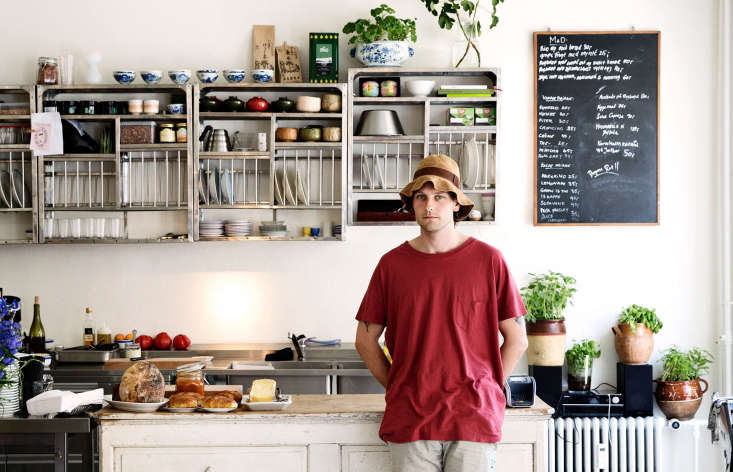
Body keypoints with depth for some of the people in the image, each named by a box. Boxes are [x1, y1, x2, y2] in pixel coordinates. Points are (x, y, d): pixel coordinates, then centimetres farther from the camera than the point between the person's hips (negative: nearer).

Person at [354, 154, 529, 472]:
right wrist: (397, 388, 6)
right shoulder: (392, 264, 4)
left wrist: (485, 390, 2)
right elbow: (366, 340, 11)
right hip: (409, 420, 1)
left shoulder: (488, 260, 0)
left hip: (474, 419, -1)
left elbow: (517, 340, 4)